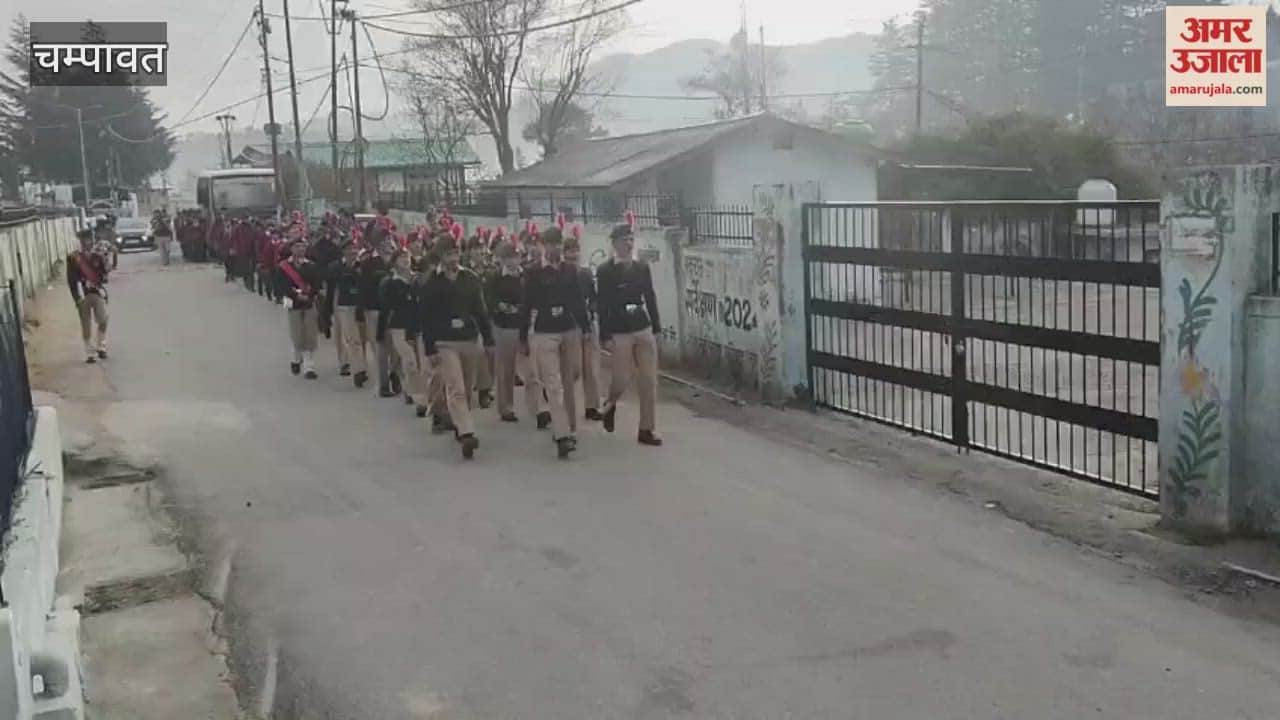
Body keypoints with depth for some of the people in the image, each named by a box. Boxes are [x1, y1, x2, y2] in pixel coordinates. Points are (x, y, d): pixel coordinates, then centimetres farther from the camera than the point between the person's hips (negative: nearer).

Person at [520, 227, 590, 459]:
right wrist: (523, 339, -1)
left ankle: (569, 431, 21)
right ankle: (562, 436, -15)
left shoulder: (571, 272, 6)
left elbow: (580, 303, 10)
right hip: (544, 335, -3)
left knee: (568, 383, 11)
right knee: (553, 385, -9)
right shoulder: (535, 275, -3)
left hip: (570, 332, 3)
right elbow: (526, 308, -1)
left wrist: (585, 330, 7)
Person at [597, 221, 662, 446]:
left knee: (649, 382, 1)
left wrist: (656, 328, 10)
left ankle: (646, 430, 9)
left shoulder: (642, 267, 8)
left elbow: (650, 299, 12)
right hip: (620, 333, -4)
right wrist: (605, 337, -12)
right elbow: (602, 305, -9)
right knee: (622, 380, -1)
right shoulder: (605, 271, -6)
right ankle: (610, 404, 34)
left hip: (644, 330, 4)